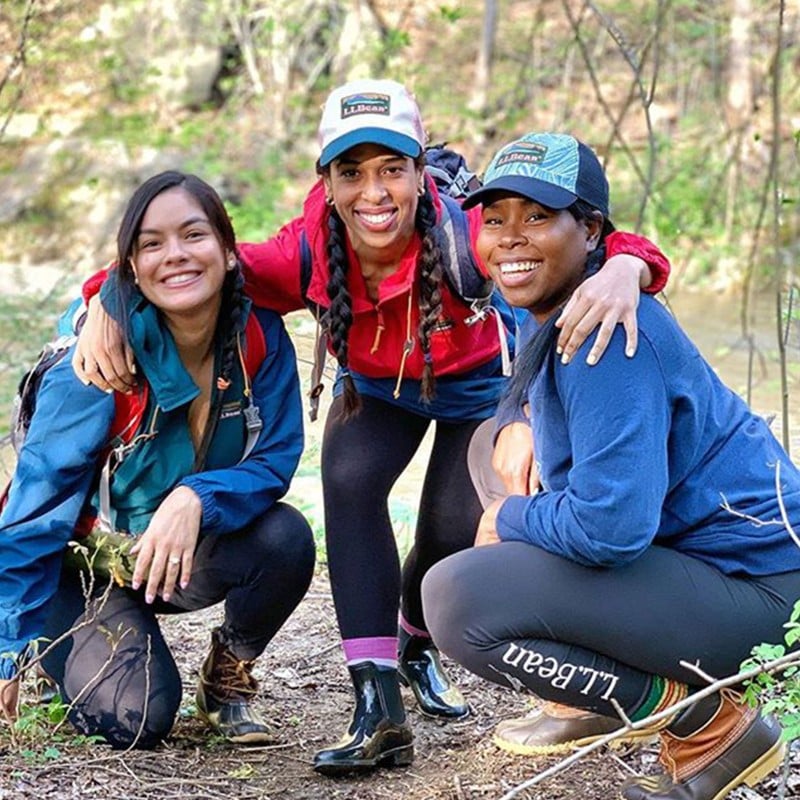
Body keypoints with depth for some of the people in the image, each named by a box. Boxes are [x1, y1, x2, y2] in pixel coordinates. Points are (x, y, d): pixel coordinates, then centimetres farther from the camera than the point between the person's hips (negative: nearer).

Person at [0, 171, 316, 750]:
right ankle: (72, 657, 14)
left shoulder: (260, 337, -15)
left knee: (286, 539, -26)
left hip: (190, 558, 3)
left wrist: (197, 499, -36)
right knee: (138, 717, -23)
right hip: (88, 565, -3)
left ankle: (228, 675, 3)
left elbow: (275, 459, -14)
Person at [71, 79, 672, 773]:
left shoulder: (465, 235, -40)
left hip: (476, 383, -1)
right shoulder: (308, 252, -32)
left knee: (454, 530, -13)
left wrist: (622, 269, -71)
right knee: (350, 479, -25)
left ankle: (416, 646, 26)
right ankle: (380, 711, -24)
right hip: (375, 388, 2)